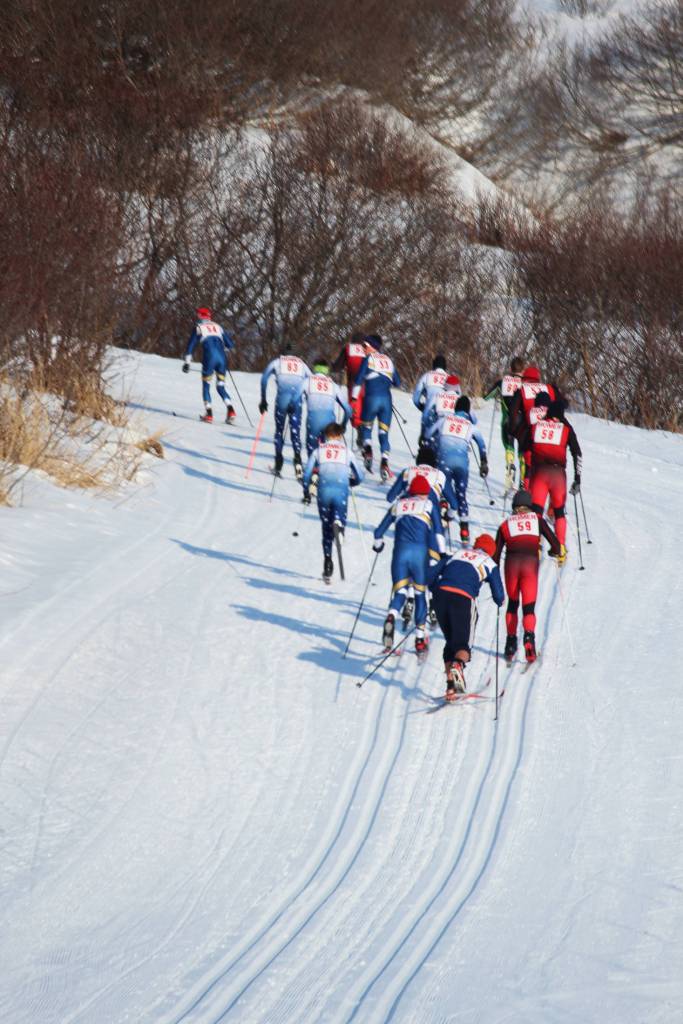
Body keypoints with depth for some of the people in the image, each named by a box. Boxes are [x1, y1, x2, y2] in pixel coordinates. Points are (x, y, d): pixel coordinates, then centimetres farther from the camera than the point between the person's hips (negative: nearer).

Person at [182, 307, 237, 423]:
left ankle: (209, 414, -1)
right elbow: (230, 344, 21)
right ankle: (230, 410, -10)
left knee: (206, 386, 11)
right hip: (222, 358, 3)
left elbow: (191, 345, 7)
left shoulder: (199, 327, 12)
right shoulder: (218, 327, 22)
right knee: (220, 387, 13)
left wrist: (186, 362, 10)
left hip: (209, 358, -3)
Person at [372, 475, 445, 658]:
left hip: (400, 551, 1)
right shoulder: (429, 505, 12)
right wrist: (442, 554, 4)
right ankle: (420, 639, 9)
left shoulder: (399, 504, 19)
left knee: (399, 592, 3)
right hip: (420, 552, -1)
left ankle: (391, 618, -31)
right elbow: (438, 532, 0)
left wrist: (378, 545, 40)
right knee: (420, 594, 12)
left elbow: (379, 531, 21)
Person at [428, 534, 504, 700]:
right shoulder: (489, 563, 18)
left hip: (441, 594, 3)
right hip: (463, 599, -3)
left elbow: (431, 575, 20)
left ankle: (450, 686, 4)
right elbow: (498, 596, 12)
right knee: (463, 643, 1)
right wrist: (500, 601, 35)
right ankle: (458, 665, -36)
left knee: (450, 642, 16)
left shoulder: (456, 555, 27)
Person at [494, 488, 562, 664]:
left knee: (512, 604, 22)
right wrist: (559, 553, 26)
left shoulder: (505, 525, 17)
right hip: (531, 564, -1)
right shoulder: (537, 519, 13)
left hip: (511, 564, 1)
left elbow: (496, 554, 16)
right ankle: (529, 637, -27)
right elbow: (554, 542, 5)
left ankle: (511, 644, 16)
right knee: (529, 608, 1)